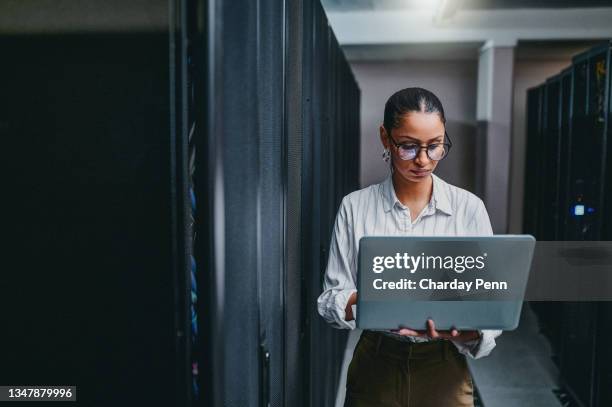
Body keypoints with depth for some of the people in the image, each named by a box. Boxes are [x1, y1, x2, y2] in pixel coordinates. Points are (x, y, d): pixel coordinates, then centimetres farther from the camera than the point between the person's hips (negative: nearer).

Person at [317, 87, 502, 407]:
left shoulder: (469, 207, -7)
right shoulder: (355, 207, -7)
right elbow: (332, 298, -6)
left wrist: (469, 330, -28)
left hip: (444, 368, 0)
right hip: (375, 367, 0)